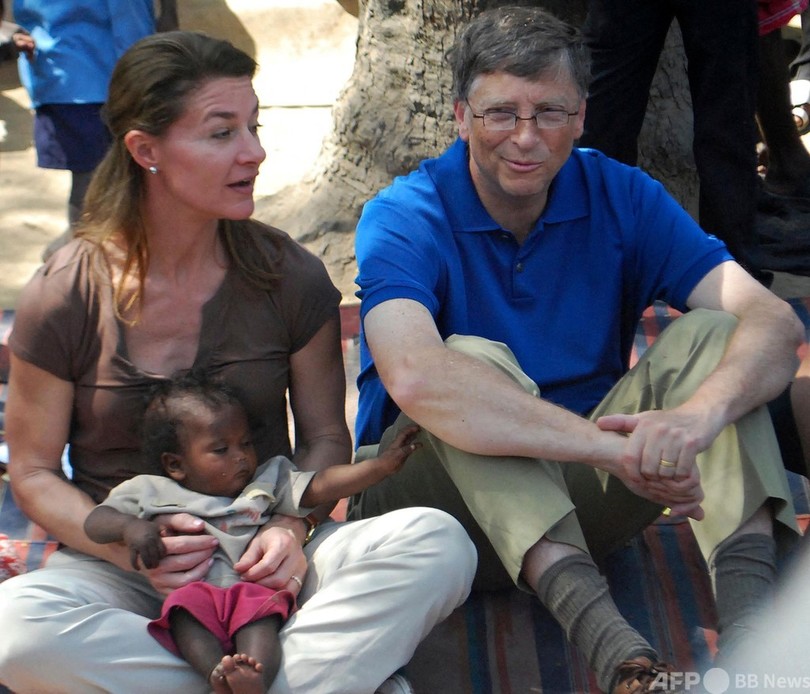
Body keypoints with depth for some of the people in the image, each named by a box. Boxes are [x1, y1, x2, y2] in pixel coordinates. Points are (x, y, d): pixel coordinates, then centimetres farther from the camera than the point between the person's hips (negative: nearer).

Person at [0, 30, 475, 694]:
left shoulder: (288, 276, -2)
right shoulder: (65, 297, -6)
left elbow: (325, 436, 6)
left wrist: (291, 527, -15)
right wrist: (128, 546, -17)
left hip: (264, 563, 1)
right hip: (125, 572, 0)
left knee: (439, 543, -26)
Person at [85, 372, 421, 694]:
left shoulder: (267, 482, 26)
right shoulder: (150, 493, 20)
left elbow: (320, 487, 16)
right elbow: (94, 521, 15)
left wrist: (382, 464, 4)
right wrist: (130, 527, -9)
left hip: (254, 589, 1)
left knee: (259, 604, -33)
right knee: (187, 602, -33)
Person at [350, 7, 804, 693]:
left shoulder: (620, 196, -3)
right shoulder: (404, 218, -14)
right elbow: (413, 378, -36)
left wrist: (698, 415, -38)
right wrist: (613, 446, -43)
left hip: (578, 498, 4)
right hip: (443, 495, -3)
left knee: (707, 335, -16)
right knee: (473, 359, -31)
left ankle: (751, 610, -37)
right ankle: (601, 632, -47)